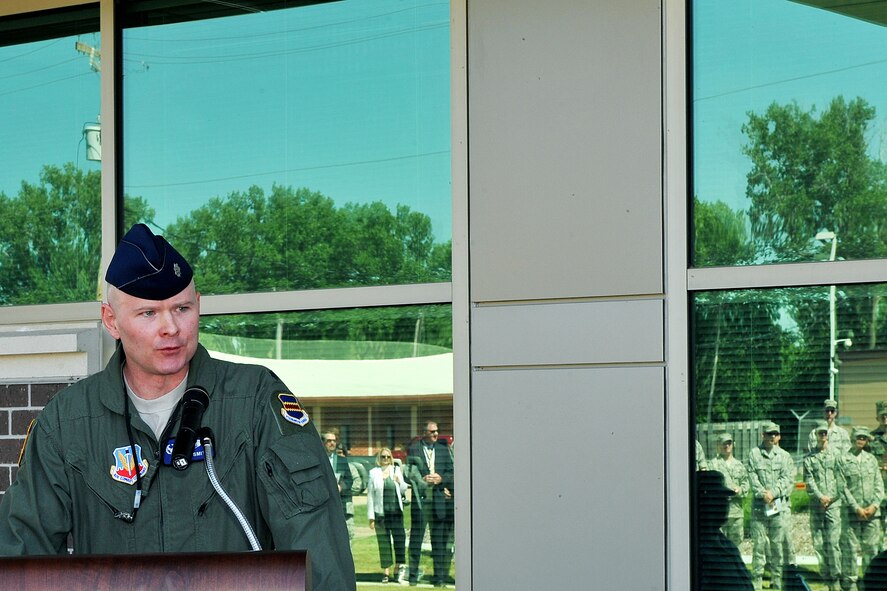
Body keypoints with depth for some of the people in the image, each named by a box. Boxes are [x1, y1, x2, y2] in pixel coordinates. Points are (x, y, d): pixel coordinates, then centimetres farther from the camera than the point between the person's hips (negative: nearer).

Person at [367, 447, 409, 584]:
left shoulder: (397, 470, 10)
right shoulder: (374, 473, 5)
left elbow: (403, 491, 16)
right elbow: (370, 495, 5)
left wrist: (399, 482, -7)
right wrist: (371, 517, 0)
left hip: (396, 511, 1)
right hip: (380, 513, -1)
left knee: (399, 537, -7)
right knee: (383, 542, 1)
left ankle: (400, 566, 1)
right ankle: (386, 571, 6)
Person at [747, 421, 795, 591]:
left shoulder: (784, 456, 9)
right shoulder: (754, 454, 7)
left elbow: (788, 479, 0)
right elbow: (752, 478, -1)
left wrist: (773, 493, -12)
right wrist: (762, 494, -14)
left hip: (779, 505, 1)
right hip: (759, 505, -1)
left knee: (778, 543, 2)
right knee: (758, 543, -2)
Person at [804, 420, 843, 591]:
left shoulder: (836, 455, 6)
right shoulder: (809, 458, 10)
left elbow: (840, 480, 2)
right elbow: (809, 481, 1)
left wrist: (831, 498, -6)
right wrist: (820, 496, -11)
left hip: (833, 505, -2)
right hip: (816, 506, 2)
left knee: (832, 543, -10)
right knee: (818, 543, 1)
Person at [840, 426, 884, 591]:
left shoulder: (871, 459, 11)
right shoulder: (843, 460, -2)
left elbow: (879, 484, 9)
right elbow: (843, 487, -6)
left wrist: (874, 505, -6)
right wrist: (856, 508, -12)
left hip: (872, 512, 3)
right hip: (851, 512, -3)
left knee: (872, 547, 5)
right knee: (850, 547, -1)